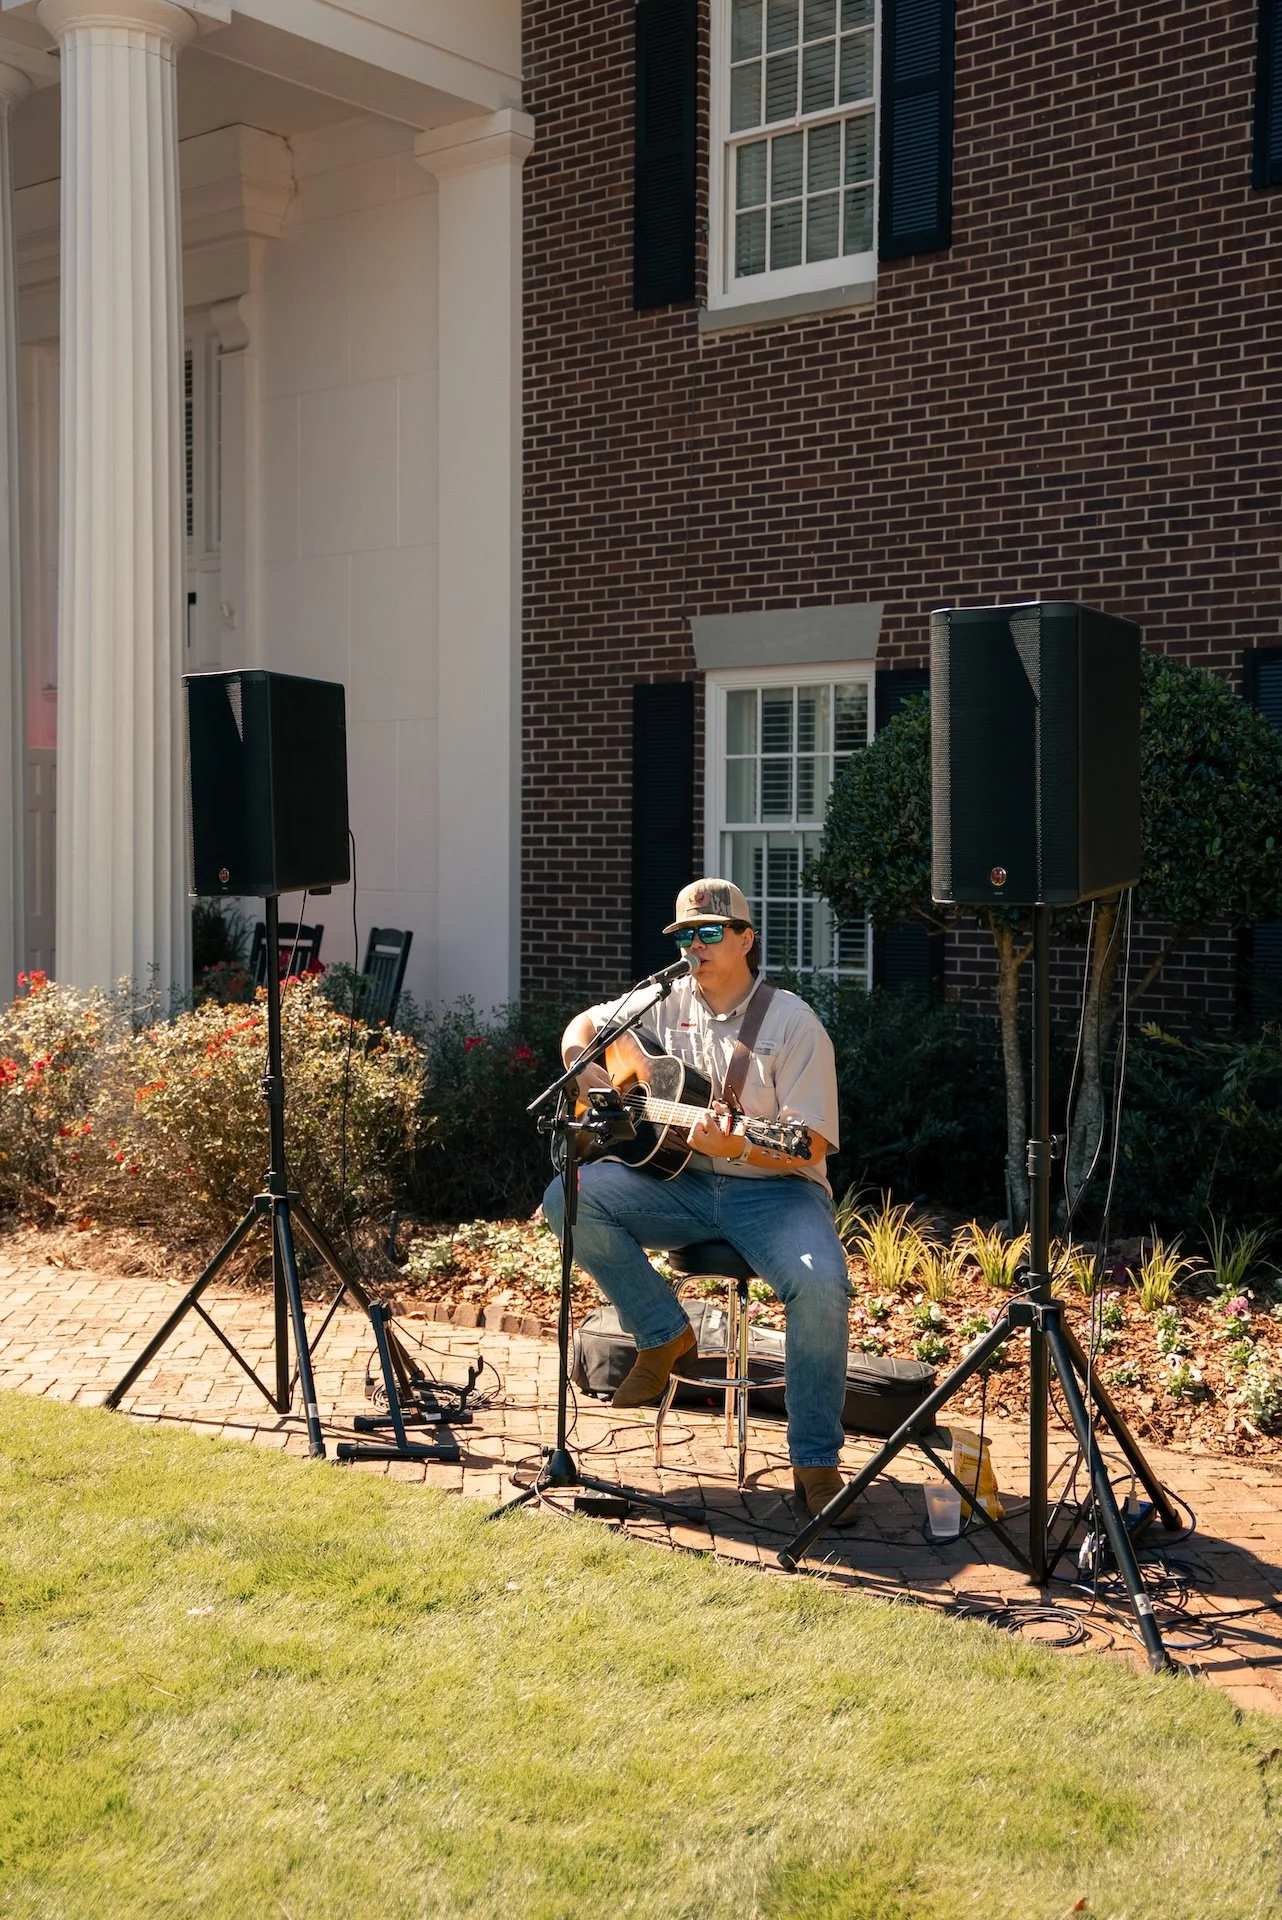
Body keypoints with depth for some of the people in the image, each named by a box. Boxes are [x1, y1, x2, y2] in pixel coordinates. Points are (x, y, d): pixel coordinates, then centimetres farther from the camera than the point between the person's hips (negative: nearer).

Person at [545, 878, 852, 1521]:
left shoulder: (792, 1023, -7)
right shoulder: (667, 1004, 8)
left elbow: (808, 1147, -12)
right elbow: (585, 1024, 24)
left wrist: (735, 1146, -30)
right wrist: (584, 1066, 1)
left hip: (773, 1188, -4)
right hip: (681, 1184, 5)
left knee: (821, 1284, -34)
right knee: (569, 1196, -18)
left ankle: (815, 1463, -16)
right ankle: (666, 1334, -2)